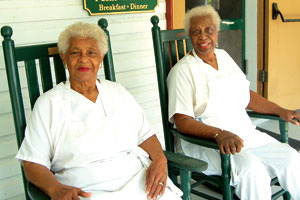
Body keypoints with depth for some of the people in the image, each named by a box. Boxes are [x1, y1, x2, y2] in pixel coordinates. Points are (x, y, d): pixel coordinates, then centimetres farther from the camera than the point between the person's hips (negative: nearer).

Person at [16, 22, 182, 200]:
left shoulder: (118, 92, 14)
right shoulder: (48, 103, 2)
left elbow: (145, 135, 13)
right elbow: (33, 164, -2)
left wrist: (160, 160, -7)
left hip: (139, 182, 1)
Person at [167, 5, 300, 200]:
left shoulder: (224, 57, 13)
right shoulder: (183, 70, -8)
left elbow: (246, 96, 21)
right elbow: (182, 121, -16)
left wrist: (281, 111, 12)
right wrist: (219, 134, -31)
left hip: (245, 135, 7)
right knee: (251, 167, -30)